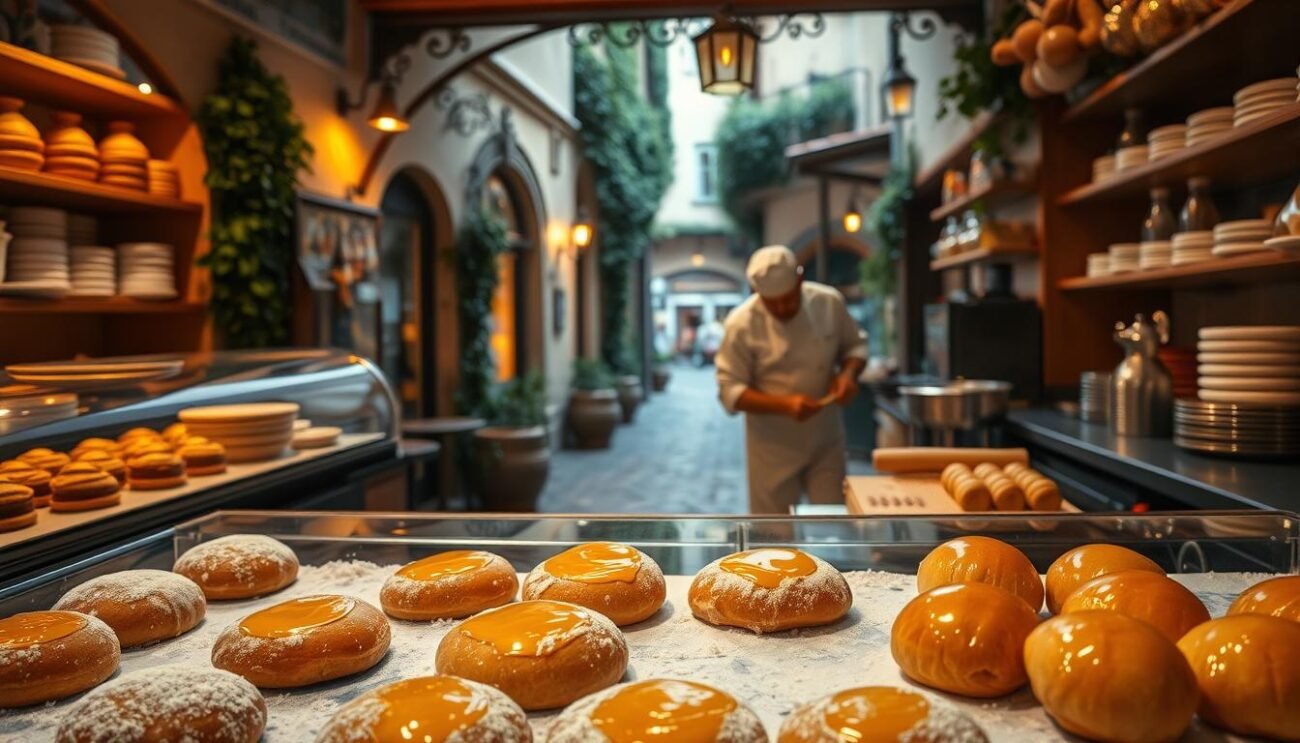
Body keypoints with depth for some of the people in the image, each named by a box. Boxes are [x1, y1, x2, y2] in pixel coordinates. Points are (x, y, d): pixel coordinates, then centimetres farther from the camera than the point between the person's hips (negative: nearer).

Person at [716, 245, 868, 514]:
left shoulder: (829, 303, -7)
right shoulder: (742, 324, -17)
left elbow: (855, 345, 8)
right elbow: (730, 390, -14)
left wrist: (848, 373, -15)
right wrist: (783, 405, -27)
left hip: (826, 439, 3)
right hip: (773, 446, -3)